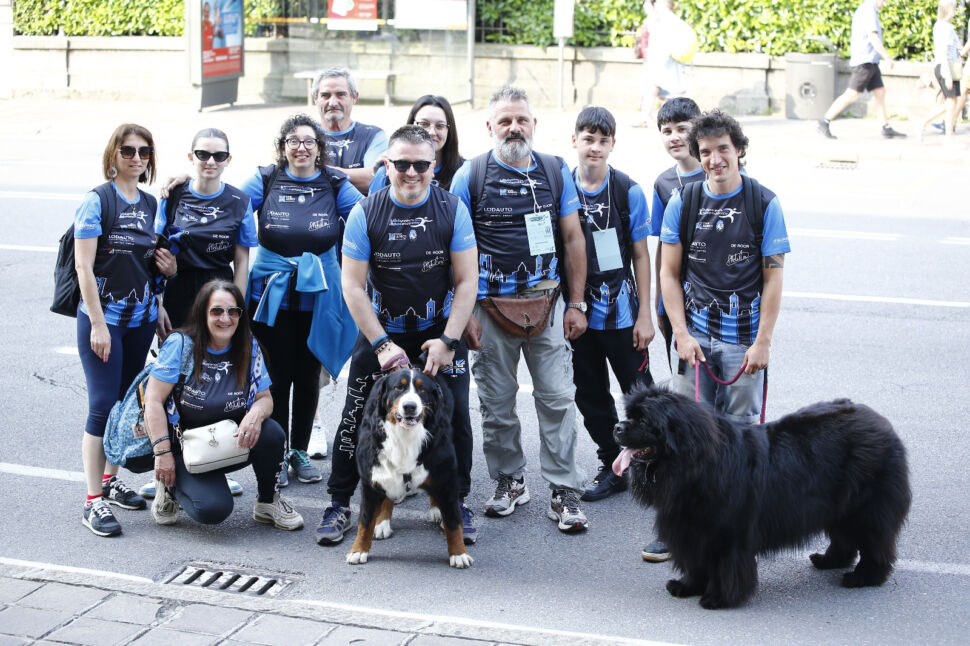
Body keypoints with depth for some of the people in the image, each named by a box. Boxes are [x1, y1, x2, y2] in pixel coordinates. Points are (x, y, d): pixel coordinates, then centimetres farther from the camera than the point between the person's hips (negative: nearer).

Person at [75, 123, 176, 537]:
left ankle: (110, 480, 26)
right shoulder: (97, 201, -9)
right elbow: (84, 266, -12)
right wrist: (98, 324, -16)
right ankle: (93, 502, -3)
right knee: (103, 405, -8)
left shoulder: (151, 204, 10)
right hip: (103, 316, -6)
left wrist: (166, 266, -1)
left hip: (142, 317, 6)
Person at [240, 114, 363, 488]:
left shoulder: (335, 185, 3)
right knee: (277, 376, 2)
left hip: (317, 297, 1)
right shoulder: (265, 181, 2)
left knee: (308, 376, 10)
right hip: (273, 293, -1)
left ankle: (300, 451, 24)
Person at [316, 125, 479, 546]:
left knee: (455, 417, -3)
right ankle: (339, 504, 11)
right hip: (381, 332, 0)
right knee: (357, 417, -3)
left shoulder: (452, 210, -7)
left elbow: (467, 281, -6)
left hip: (440, 332, 0)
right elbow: (353, 286, -8)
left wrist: (448, 341, -14)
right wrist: (381, 344, -14)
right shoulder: (365, 213, -9)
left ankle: (457, 504, 15)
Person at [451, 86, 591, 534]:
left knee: (557, 399, -2)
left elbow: (573, 239, 9)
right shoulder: (470, 176, -1)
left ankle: (565, 493, 4)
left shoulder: (556, 172, 6)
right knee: (497, 404, 7)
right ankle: (509, 482, 24)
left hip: (546, 303, 1)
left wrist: (577, 304, 4)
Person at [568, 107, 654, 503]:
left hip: (622, 311, -3)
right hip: (578, 313, 3)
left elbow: (641, 256, -1)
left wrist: (644, 315, -4)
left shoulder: (628, 192, -4)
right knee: (591, 396, 11)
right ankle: (613, 467, 25)